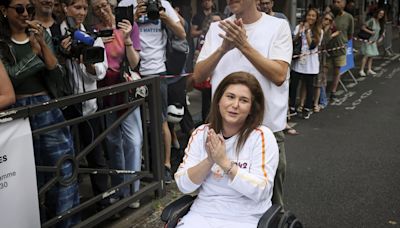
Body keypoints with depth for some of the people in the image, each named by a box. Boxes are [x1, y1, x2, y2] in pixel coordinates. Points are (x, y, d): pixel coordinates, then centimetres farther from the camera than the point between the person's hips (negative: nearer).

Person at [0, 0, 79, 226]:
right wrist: (34, 50, -15)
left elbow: (57, 73, -2)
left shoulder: (42, 34, 7)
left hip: (48, 108, 2)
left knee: (64, 169, 3)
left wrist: (42, 42, -13)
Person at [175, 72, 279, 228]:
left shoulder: (262, 136, -8)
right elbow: (183, 185, -3)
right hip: (202, 214, 2)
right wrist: (209, 160, -17)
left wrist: (225, 162, -21)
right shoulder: (201, 133, 1)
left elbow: (260, 191, -15)